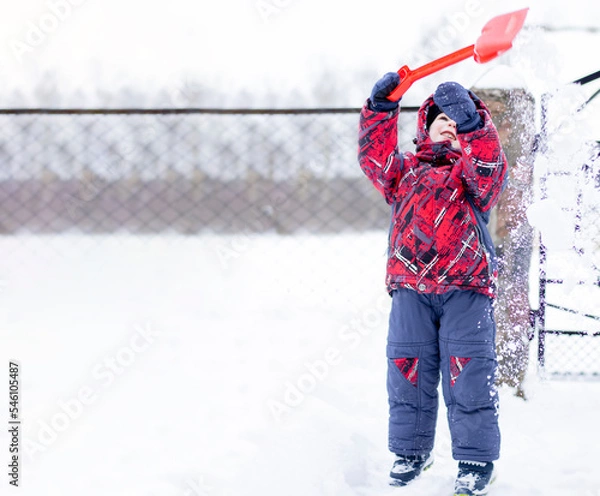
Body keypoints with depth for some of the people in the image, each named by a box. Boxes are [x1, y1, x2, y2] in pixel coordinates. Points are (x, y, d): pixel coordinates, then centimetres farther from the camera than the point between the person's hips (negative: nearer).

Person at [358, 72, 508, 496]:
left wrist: (472, 121, -21)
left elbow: (487, 167, -11)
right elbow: (376, 157, 5)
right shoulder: (407, 171, 19)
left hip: (466, 289, -3)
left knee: (469, 374, -5)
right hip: (411, 289, 3)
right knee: (407, 369, 4)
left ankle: (477, 460, 4)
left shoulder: (476, 170, 11)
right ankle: (411, 452, 19)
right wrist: (381, 109, -3)